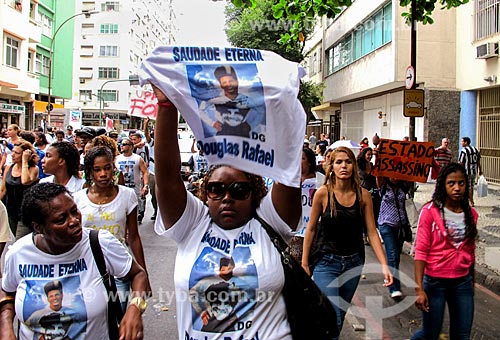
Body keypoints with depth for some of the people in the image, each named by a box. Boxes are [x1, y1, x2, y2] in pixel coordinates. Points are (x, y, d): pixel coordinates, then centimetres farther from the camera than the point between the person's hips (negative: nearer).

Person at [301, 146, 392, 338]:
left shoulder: (363, 195, -5)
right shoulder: (323, 193, -12)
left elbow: (372, 232, -4)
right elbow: (311, 229, -3)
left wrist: (384, 265, -13)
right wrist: (304, 263, 1)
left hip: (354, 262, 3)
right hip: (326, 262, -3)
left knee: (341, 315, 17)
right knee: (332, 319, -11)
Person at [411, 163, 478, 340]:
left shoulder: (471, 214, 4)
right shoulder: (430, 211, -11)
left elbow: (470, 252, 13)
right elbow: (421, 251, -13)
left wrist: (472, 283, 17)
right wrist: (419, 289, -17)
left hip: (463, 282, 5)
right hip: (435, 282, -4)